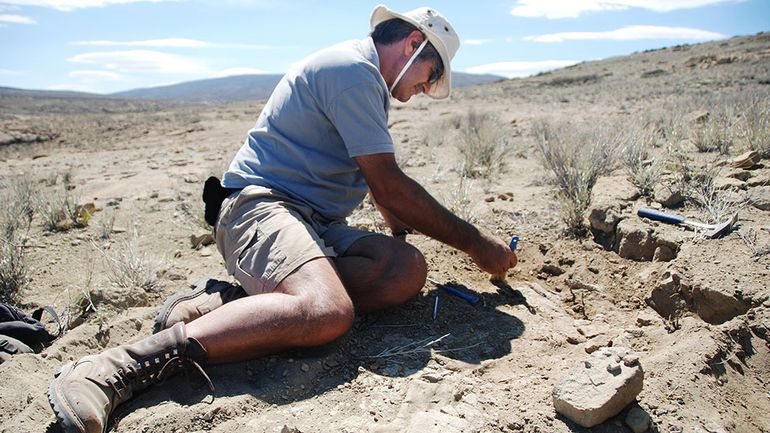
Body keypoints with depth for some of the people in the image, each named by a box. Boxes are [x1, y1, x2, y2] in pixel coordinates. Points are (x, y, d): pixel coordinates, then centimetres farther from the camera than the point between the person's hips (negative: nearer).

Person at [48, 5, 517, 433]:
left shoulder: (365, 81, 25)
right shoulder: (354, 67, -8)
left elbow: (384, 184, 34)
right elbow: (389, 186, -13)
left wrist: (403, 231, 26)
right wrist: (474, 241, -5)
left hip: (318, 222, 10)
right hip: (262, 205, -10)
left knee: (409, 270, -16)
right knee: (328, 311, -37)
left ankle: (229, 300, -16)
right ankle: (122, 366, -29)